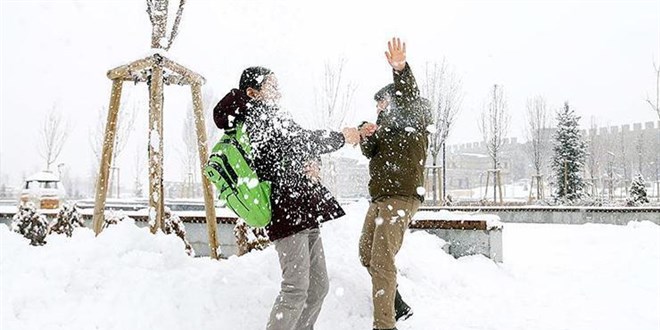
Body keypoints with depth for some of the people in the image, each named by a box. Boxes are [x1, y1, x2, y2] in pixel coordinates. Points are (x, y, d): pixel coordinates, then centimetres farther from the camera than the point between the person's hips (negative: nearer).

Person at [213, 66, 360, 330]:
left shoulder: (265, 116, 23)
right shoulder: (259, 112, -5)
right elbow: (301, 140, -11)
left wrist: (304, 164, 3)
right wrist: (342, 137, 1)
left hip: (303, 212, 10)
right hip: (289, 211, -10)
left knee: (318, 287, 11)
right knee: (296, 289, -12)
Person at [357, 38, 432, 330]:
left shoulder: (415, 117, 0)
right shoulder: (388, 125, 24)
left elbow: (409, 98, -22)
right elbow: (370, 153, 14)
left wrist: (400, 70, -42)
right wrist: (366, 136, -9)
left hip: (401, 196, -10)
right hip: (380, 197, 10)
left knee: (382, 260, -18)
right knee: (367, 254, 16)